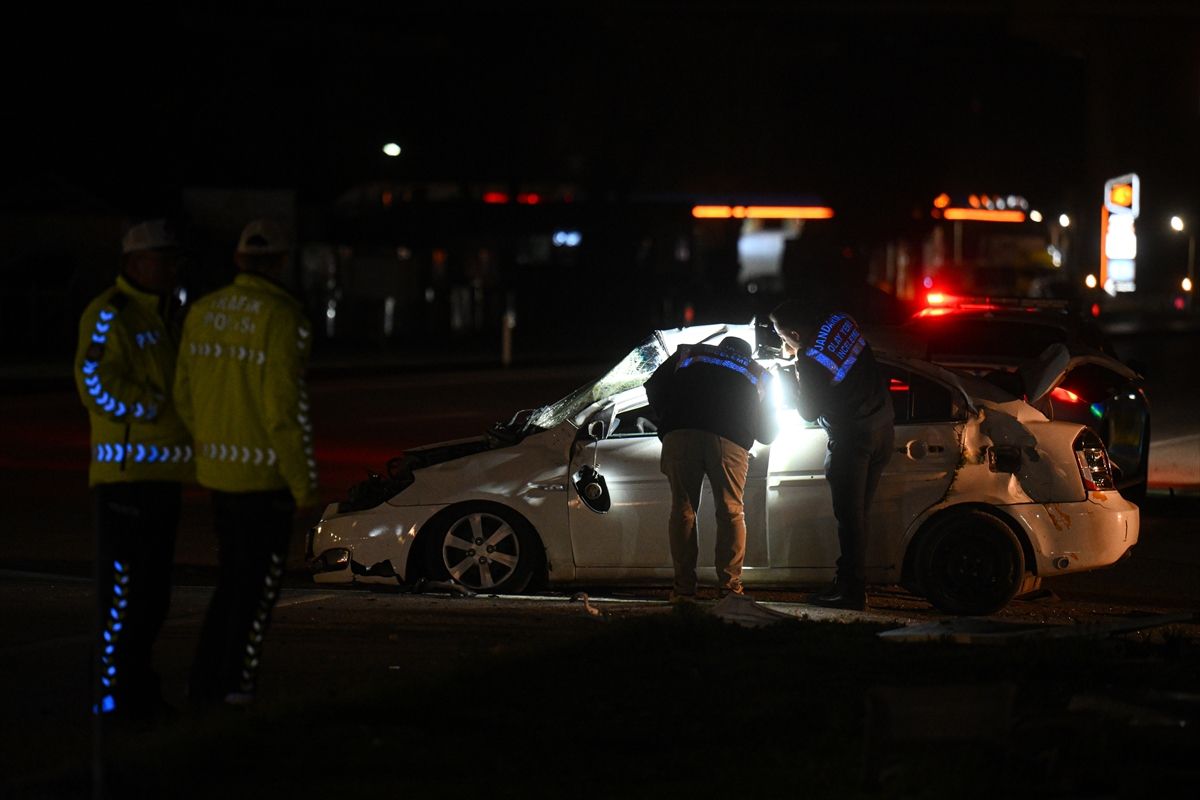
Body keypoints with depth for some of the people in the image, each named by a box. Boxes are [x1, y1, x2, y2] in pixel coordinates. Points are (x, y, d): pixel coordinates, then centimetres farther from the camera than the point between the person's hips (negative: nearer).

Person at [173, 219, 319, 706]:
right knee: (260, 579, 7)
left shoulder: (203, 312, 6)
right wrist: (303, 482, -11)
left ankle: (205, 681, 17)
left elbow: (184, 394, 9)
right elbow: (286, 406, -18)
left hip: (217, 469, 6)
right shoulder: (283, 318, -15)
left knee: (233, 576, 18)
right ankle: (235, 679, 9)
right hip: (265, 473, -6)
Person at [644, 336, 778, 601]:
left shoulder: (688, 353, 30)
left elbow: (654, 388, 23)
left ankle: (684, 587, 3)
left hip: (680, 433, 0)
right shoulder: (758, 374, 30)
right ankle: (730, 587, 0)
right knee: (730, 511, 7)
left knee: (682, 508, 6)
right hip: (729, 440, 0)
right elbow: (767, 433, 29)